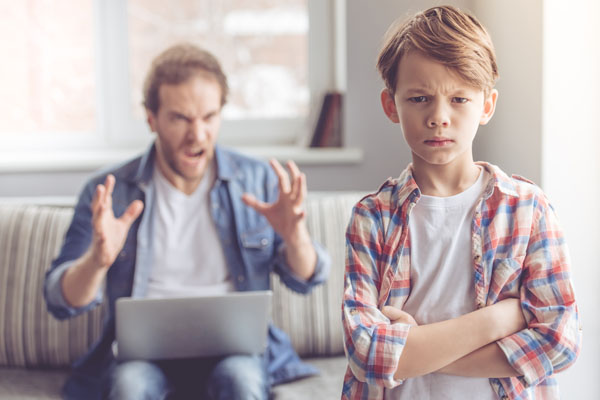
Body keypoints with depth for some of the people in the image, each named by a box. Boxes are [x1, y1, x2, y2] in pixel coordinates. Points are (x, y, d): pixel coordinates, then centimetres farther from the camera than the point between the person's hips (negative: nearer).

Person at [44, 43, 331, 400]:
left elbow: (306, 280, 8)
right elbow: (62, 302, -1)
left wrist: (296, 238, -16)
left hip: (234, 345, 1)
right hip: (143, 349, 0)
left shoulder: (258, 181, 7)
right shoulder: (108, 193, 3)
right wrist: (98, 260, -24)